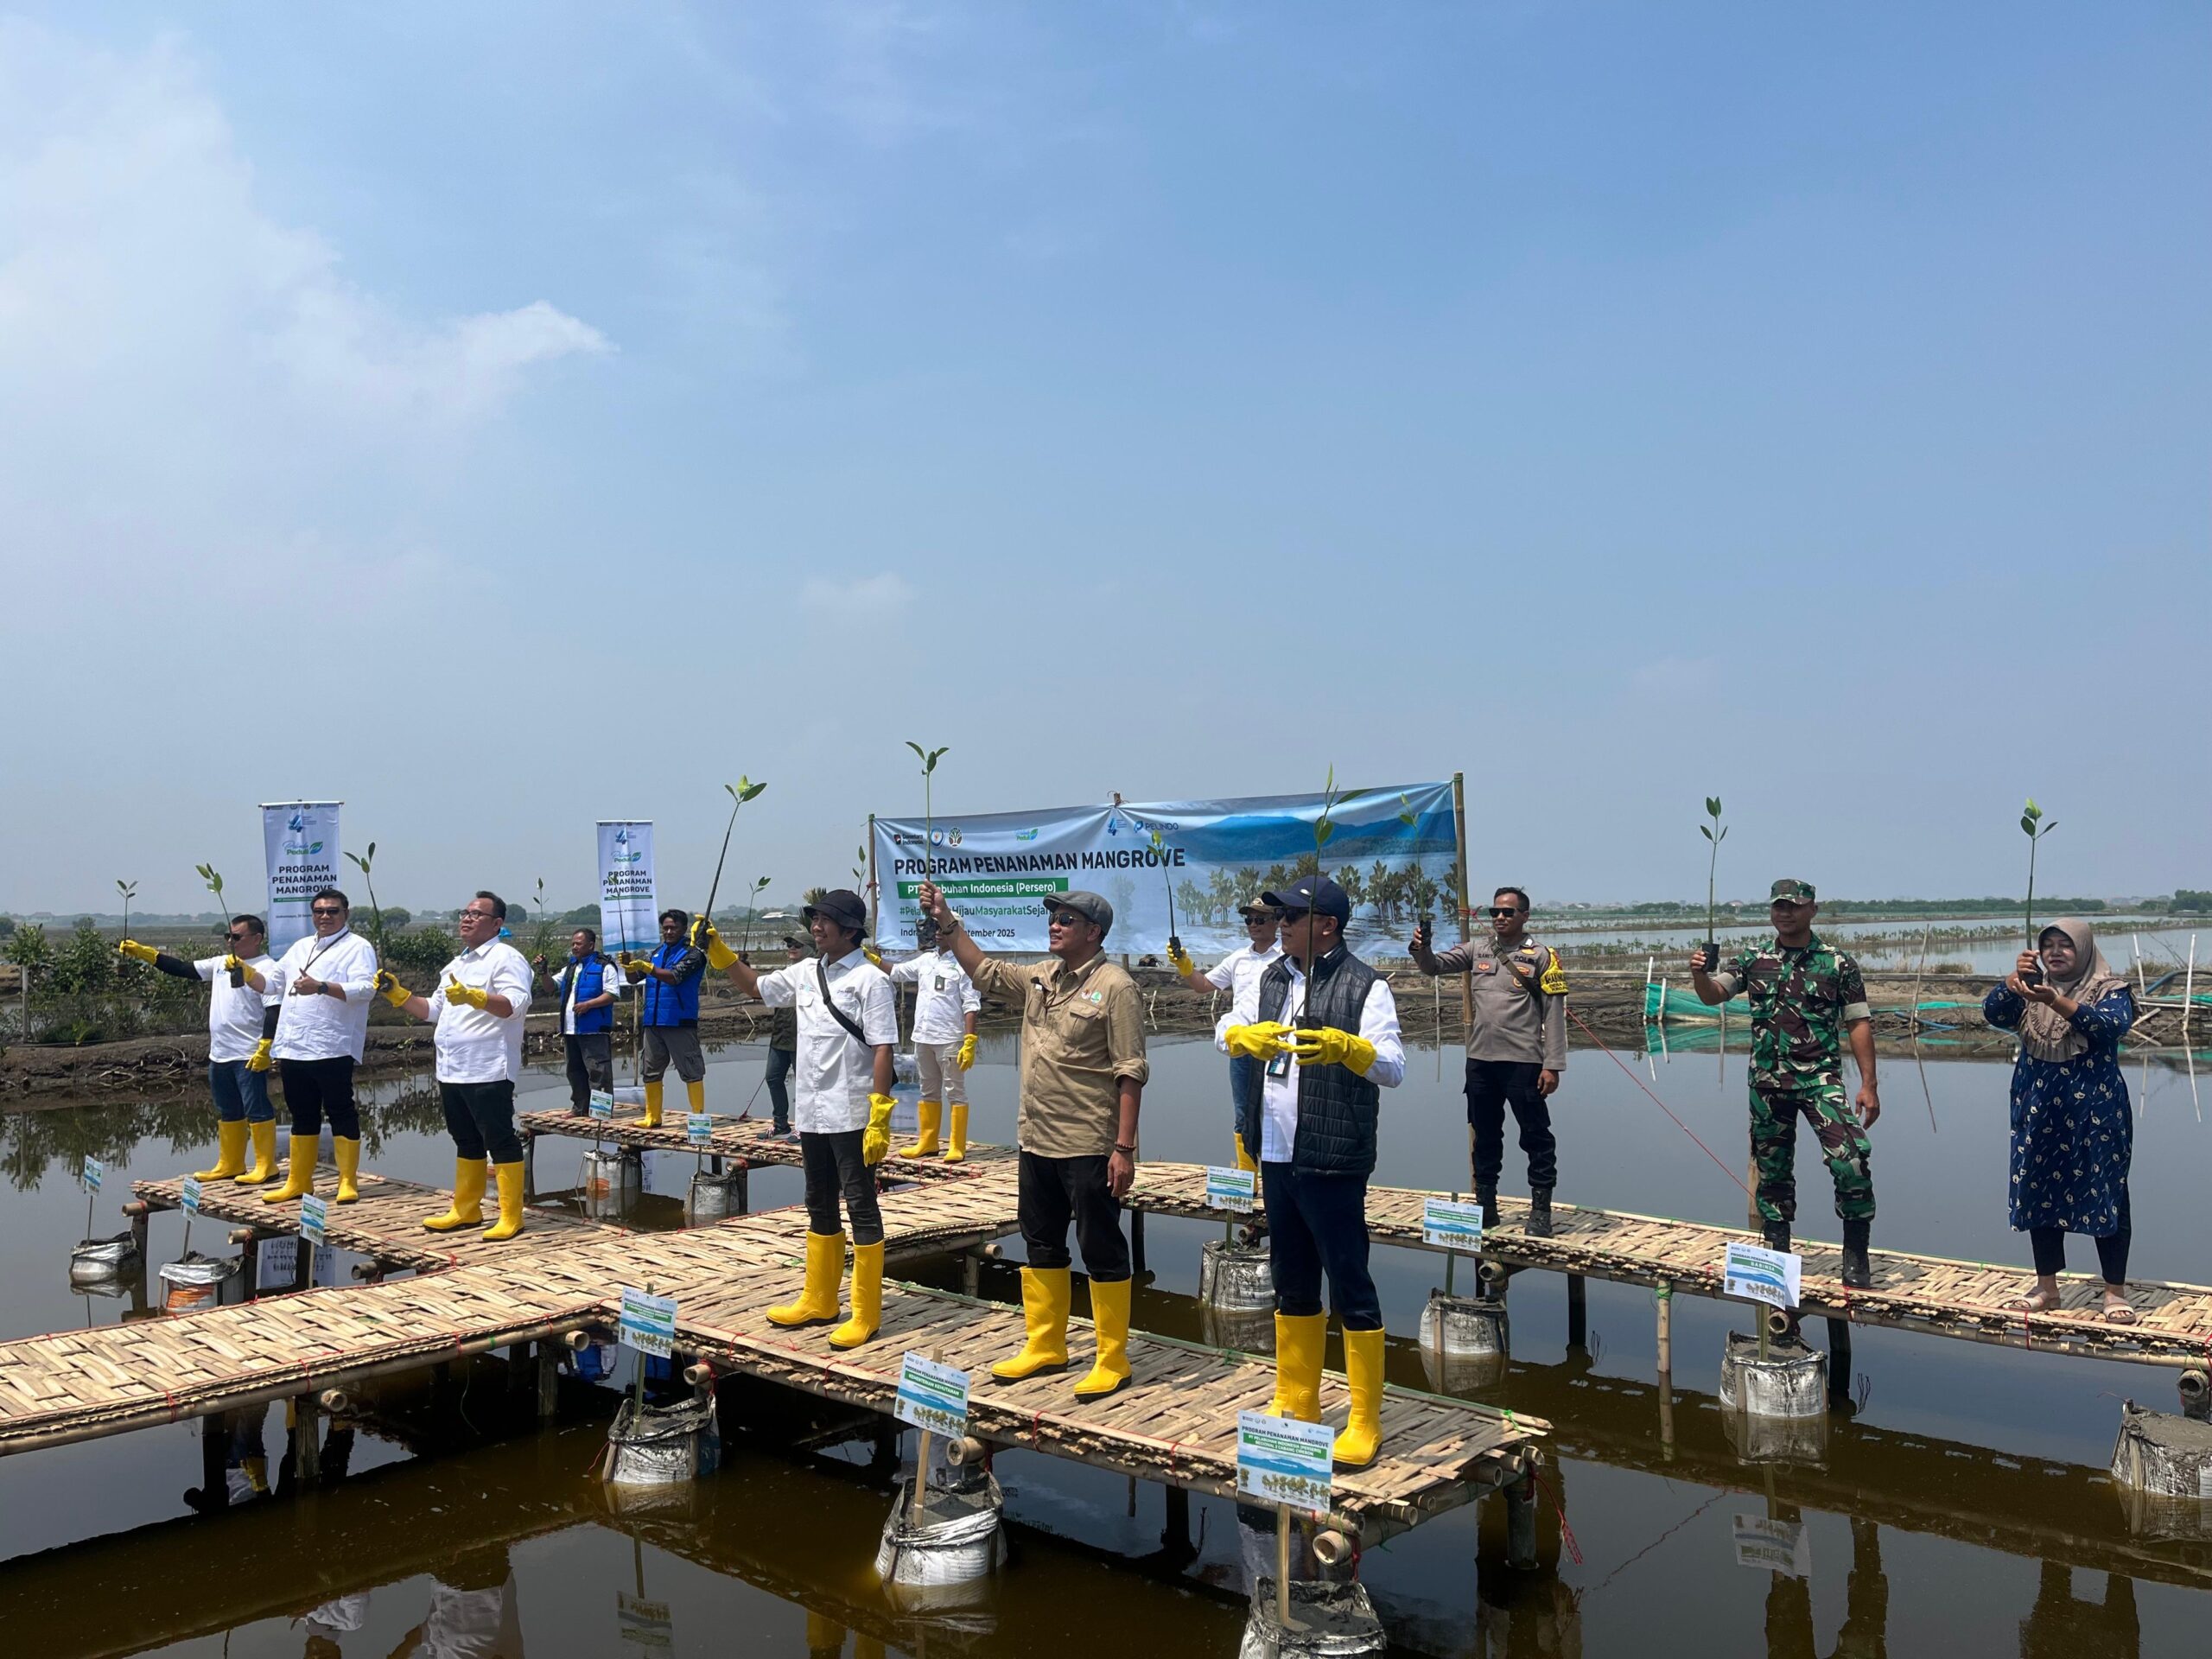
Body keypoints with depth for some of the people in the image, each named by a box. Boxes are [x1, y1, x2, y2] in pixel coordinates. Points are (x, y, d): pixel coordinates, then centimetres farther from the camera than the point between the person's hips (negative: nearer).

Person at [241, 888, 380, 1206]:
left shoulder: (358, 947, -4)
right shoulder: (301, 947, 20)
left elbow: (364, 988, -18)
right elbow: (270, 983, 24)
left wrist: (321, 987, -29)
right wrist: (246, 972, 5)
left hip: (332, 1049, -7)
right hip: (293, 1049, 7)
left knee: (341, 1114, -2)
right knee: (303, 1116, 14)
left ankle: (348, 1183, 4)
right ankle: (298, 1182, 22)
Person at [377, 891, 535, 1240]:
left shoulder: (506, 958, -8)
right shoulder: (457, 964, 21)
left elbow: (516, 1004, -24)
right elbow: (432, 1010, 25)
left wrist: (473, 996, -37)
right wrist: (396, 994, 12)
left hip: (488, 1071, -9)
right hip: (452, 1071, 9)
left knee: (501, 1142, -4)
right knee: (466, 1143, 17)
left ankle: (511, 1218, 0)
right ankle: (465, 1210, 27)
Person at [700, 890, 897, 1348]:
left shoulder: (870, 979, -12)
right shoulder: (805, 973, 10)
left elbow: (883, 1050, -16)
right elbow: (755, 987, 26)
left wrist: (879, 1118, -21)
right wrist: (717, 950, 14)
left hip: (851, 1116, -8)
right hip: (811, 1114, 8)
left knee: (862, 1208, -1)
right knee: (820, 1207, 17)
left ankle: (865, 1315, 5)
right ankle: (818, 1302, 30)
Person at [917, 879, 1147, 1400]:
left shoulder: (1114, 987, -12)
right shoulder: (1039, 979, 10)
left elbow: (1130, 1074, -14)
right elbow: (984, 972, 20)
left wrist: (1124, 1148, -18)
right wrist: (946, 922, 9)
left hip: (1090, 1147, -8)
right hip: (1036, 1142, 8)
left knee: (1102, 1250, 1)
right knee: (1041, 1246, 17)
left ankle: (1112, 1360, 12)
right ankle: (1044, 1346, 30)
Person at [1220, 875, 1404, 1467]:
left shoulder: (1365, 987, -10)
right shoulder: (1270, 980, 12)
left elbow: (1393, 1067, -18)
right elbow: (1228, 1032, 7)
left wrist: (1343, 1046, -37)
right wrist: (1247, 1036, -16)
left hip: (1332, 1162, -7)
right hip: (1276, 1157, 7)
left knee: (1350, 1286, 0)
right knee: (1292, 1284, 18)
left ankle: (1365, 1423, 11)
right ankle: (1296, 1403, 32)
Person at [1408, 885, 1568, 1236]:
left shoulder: (1541, 956, -2)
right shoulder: (1476, 952, 10)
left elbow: (1555, 1013, -5)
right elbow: (1435, 965, 3)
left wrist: (1552, 1065, -10)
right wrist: (1422, 950, -21)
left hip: (1523, 1062, -5)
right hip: (1480, 1061, 5)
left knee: (1536, 1137, 2)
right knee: (1484, 1137, 14)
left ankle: (1541, 1209, 12)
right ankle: (1485, 1204, 25)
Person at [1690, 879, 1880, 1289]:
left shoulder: (1837, 963, 0)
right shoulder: (1753, 958, 7)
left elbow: (1859, 1024, 0)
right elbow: (1713, 995, 2)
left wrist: (1868, 1085, -4)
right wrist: (1699, 974, -21)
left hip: (1821, 1079, -3)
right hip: (1767, 1082, 3)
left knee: (1851, 1160, -16)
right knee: (1772, 1170, 10)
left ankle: (1856, 1257, -1)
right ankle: (1777, 1254, 23)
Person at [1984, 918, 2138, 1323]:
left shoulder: (2110, 989, -2)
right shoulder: (2031, 987, 9)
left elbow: (2113, 1025, -22)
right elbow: (1993, 1013, -7)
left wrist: (2056, 1002, -34)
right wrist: (2014, 980, -25)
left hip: (2095, 1111, -4)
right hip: (2038, 1112, 4)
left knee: (2105, 1195, 0)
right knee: (2040, 1194, 8)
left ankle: (2115, 1293, 11)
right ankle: (2047, 1288, 19)